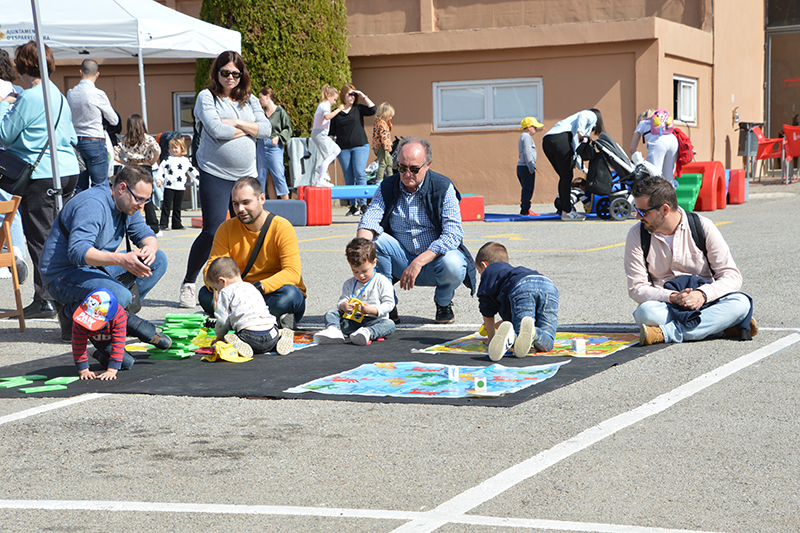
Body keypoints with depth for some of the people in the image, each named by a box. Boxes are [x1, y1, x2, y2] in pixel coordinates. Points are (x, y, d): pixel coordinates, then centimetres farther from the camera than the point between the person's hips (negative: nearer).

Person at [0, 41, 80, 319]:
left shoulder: (30, 98, -13)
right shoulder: (59, 95, 13)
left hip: (41, 175, -8)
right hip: (69, 171, 8)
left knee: (40, 239, -3)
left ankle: (45, 300, -1)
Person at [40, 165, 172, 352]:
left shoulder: (127, 204, 5)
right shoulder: (92, 205, -25)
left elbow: (145, 234, 8)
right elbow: (77, 252, -36)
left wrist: (150, 247, -18)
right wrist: (121, 260, -47)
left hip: (97, 267, 10)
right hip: (63, 275, -10)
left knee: (158, 260, 0)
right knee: (119, 296, -36)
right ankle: (71, 312, -10)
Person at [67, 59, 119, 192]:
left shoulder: (70, 93, 3)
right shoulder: (98, 95, -11)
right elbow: (114, 121, 1)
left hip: (76, 141, 6)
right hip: (95, 143, -6)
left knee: (80, 186, 11)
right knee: (100, 186, -2)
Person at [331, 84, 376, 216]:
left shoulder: (358, 109, 9)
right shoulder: (336, 113, 9)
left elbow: (373, 109, -7)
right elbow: (332, 132, 12)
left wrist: (363, 96, -3)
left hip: (360, 146, -1)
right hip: (343, 148, 1)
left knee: (360, 174, -13)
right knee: (348, 178, 2)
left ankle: (363, 204, -12)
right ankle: (353, 206, 8)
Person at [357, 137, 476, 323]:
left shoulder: (443, 187, -11)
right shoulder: (387, 188, -1)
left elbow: (453, 234, -21)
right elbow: (369, 221, -13)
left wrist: (419, 262, -31)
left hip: (434, 260, -3)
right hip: (402, 262, 3)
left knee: (453, 265, -36)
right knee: (374, 239, -23)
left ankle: (443, 301, 2)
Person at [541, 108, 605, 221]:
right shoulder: (593, 116, 19)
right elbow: (582, 116, -7)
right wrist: (580, 131, -17)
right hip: (560, 138, -8)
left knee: (564, 176, 13)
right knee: (567, 176, -6)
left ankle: (567, 208, 13)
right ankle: (566, 211, -9)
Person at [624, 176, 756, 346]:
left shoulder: (703, 227, -5)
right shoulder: (637, 235, -3)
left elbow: (732, 276, -6)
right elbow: (636, 288, -6)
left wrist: (702, 294, -26)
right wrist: (672, 297, -24)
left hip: (704, 301, 1)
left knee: (741, 303, -29)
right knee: (645, 312, -35)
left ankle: (665, 333, -36)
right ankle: (723, 329, -31)